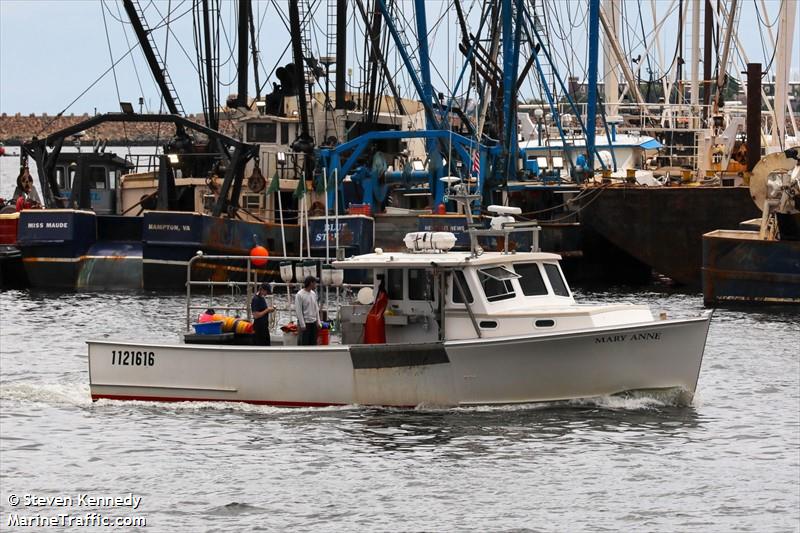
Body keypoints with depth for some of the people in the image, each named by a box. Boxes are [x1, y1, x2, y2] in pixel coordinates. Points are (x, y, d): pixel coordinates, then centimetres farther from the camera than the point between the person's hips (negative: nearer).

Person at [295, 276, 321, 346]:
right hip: (305, 323, -7)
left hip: (313, 322, 7)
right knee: (304, 343, -5)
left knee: (313, 343, 8)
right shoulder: (299, 295, -13)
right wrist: (302, 325, -16)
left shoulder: (313, 294, 9)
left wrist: (318, 321, 10)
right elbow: (298, 311, -14)